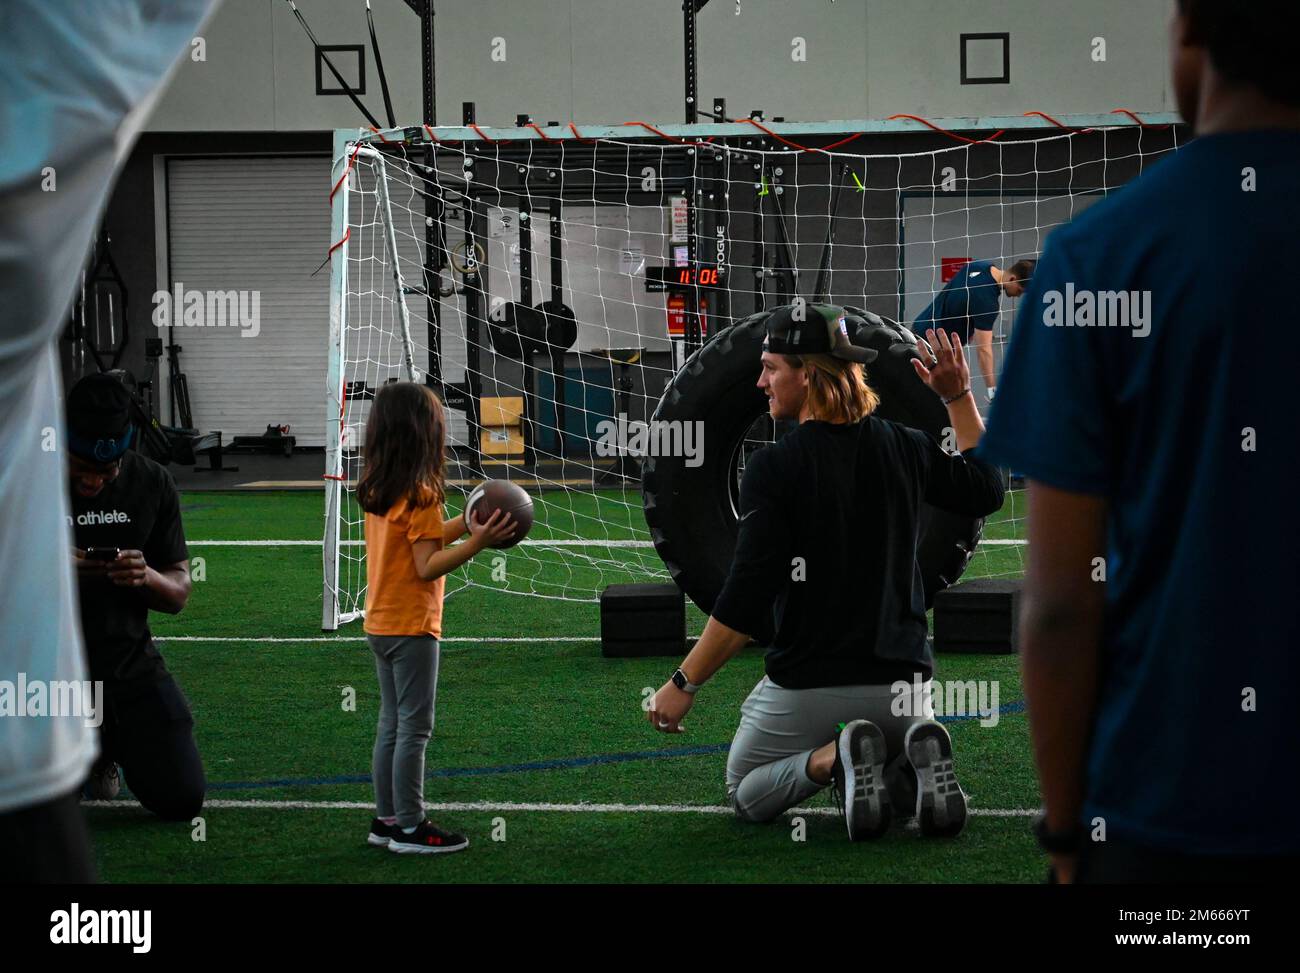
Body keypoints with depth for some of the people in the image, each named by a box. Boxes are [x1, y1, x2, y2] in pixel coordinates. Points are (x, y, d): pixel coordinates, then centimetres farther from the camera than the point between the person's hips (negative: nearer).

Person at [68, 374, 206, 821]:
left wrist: (147, 578, -20)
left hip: (130, 662, 3)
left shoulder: (152, 484, 0)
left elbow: (179, 595, 4)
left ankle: (109, 747, 29)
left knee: (182, 799, -4)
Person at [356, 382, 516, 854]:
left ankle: (386, 819, 20)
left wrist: (465, 524, 9)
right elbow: (427, 566, -20)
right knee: (415, 728, -2)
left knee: (391, 724, 15)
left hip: (380, 625, 8)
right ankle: (410, 828, 1)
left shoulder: (376, 491, 6)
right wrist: (478, 542, -26)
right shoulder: (420, 496, -18)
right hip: (412, 628, -8)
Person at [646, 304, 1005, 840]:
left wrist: (684, 683, -11)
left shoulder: (774, 466, -14)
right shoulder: (905, 448, 0)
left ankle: (833, 758, -12)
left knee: (746, 793, 20)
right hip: (899, 679, 4)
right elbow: (987, 489, 20)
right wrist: (959, 397, 21)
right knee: (907, 781, 31)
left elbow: (746, 599, -18)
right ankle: (920, 753, -7)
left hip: (804, 683, -4)